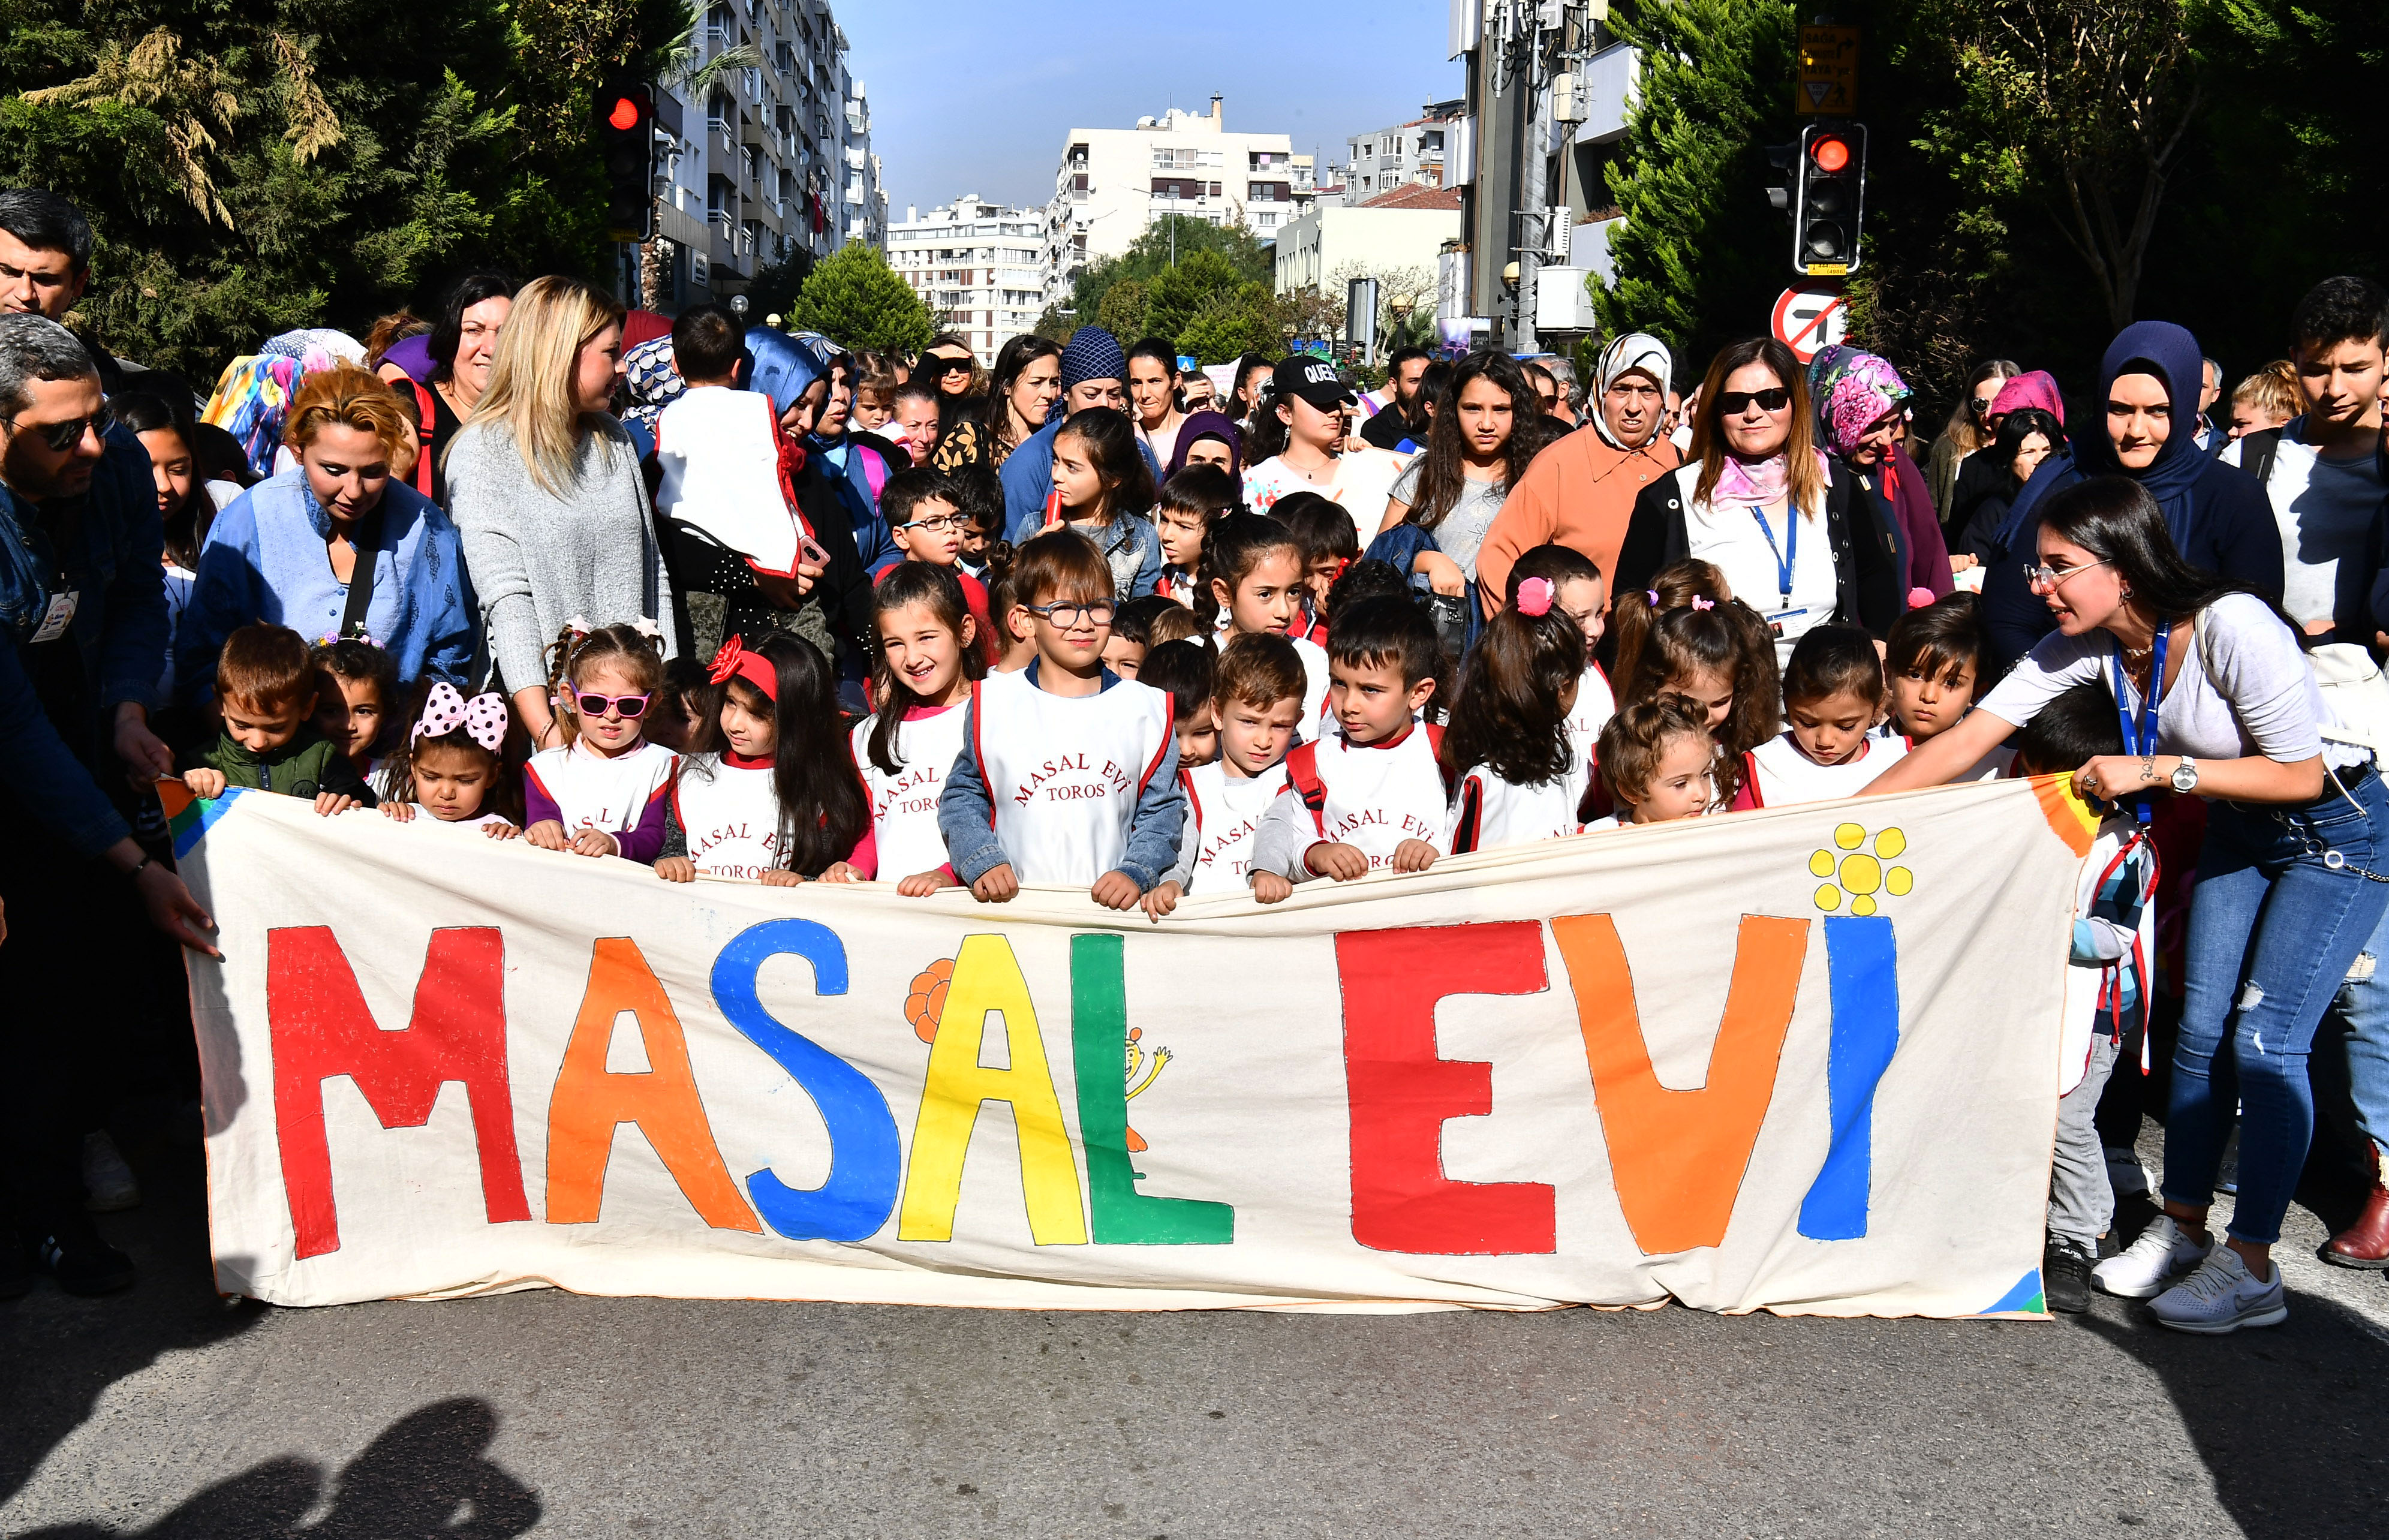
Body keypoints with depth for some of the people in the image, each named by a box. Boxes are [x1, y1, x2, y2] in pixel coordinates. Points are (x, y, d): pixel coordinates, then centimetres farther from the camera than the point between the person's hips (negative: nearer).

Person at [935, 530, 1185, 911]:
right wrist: (983, 861, -2)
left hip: (1114, 907, 1)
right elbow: (962, 795, 14)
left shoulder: (1146, 707, 9)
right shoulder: (991, 703, 7)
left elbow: (1163, 808, 12)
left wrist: (1136, 873, -4)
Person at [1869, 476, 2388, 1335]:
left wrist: (2155, 768, -28)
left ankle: (2251, 1269, 2)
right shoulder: (2084, 646, -13)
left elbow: (2300, 777, -24)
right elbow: (1968, 739, -14)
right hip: (2238, 830, 6)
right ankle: (2181, 1229, 18)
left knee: (2264, 1041, -9)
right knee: (2201, 1027, 5)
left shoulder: (2233, 628, -32)